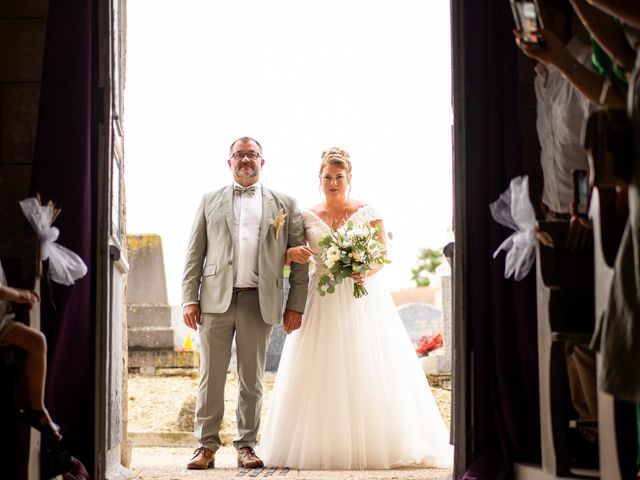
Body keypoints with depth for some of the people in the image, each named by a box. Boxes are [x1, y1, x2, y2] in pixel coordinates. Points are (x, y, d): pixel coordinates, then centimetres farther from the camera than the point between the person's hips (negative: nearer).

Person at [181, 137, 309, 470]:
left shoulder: (284, 204, 11)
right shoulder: (210, 201, 13)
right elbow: (194, 254, 9)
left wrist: (296, 304, 0)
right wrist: (189, 299, 0)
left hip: (260, 301, 0)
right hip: (216, 299, 0)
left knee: (252, 379, 6)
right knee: (211, 377, 1)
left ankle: (246, 446, 14)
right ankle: (207, 445, 7)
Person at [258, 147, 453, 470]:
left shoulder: (367, 213, 4)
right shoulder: (308, 217, 9)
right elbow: (290, 251, 8)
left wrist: (367, 272, -19)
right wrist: (292, 253, -15)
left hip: (363, 300, -2)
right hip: (322, 302, 2)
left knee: (366, 371, -5)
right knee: (322, 374, -3)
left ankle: (373, 444, 1)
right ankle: (324, 445, 2)